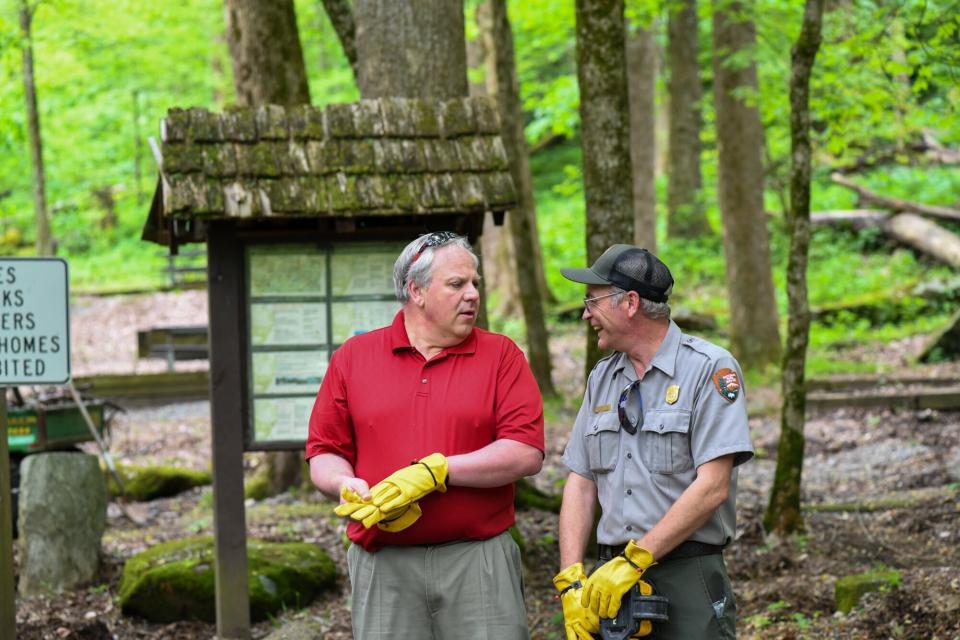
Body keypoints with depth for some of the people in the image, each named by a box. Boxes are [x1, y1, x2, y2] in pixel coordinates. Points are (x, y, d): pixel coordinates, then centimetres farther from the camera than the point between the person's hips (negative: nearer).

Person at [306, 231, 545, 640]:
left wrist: (438, 471, -16)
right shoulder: (352, 358, 8)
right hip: (382, 565, 1)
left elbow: (527, 453, -7)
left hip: (479, 562, -1)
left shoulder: (501, 356, 4)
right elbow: (324, 454, 9)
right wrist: (347, 486, -13)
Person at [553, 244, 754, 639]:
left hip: (687, 577, -5)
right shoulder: (602, 378, 13)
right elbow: (580, 485, 10)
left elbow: (712, 487, -14)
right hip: (612, 574, 5)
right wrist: (571, 580, -3)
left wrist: (635, 559, -17)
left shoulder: (709, 369, -7)